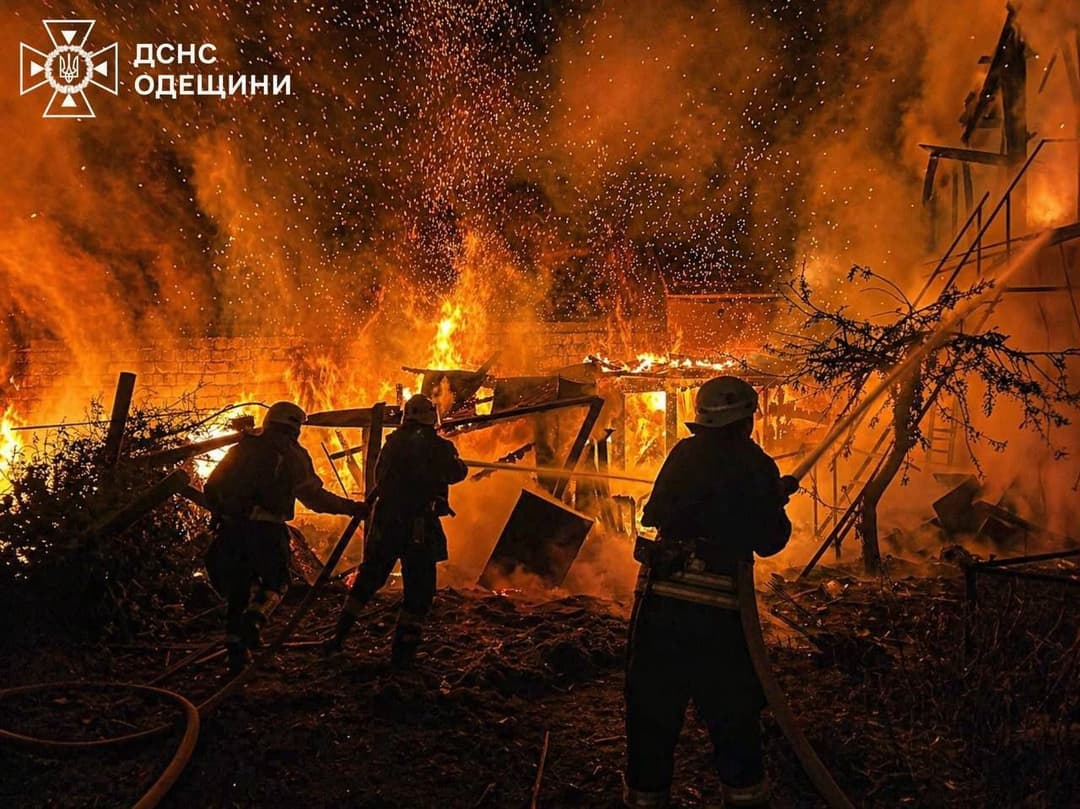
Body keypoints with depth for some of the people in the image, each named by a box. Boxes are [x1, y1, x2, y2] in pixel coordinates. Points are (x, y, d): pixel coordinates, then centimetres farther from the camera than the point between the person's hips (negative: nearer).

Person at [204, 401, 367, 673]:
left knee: (238, 588, 15)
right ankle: (252, 621, -10)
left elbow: (210, 487, 16)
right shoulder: (292, 454, 1)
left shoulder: (242, 448, 16)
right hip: (266, 529, -4)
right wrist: (353, 508, -1)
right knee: (276, 582, 16)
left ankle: (235, 648, 13)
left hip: (231, 528, 4)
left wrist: (221, 512, 33)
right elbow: (314, 496, -7)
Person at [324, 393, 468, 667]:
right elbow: (458, 473, 13)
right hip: (420, 528, -3)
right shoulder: (439, 447, -4)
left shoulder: (393, 442, 1)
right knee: (419, 590, 7)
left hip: (384, 523, 3)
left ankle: (338, 637, 23)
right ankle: (402, 651, 2)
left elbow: (379, 474, 10)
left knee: (367, 579, 19)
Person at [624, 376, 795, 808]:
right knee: (732, 709, 15)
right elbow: (769, 541, 1)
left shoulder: (683, 453, 5)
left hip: (660, 595, 2)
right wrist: (776, 501, 19)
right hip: (719, 606, -2)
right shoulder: (756, 466, -4)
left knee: (653, 704, 13)